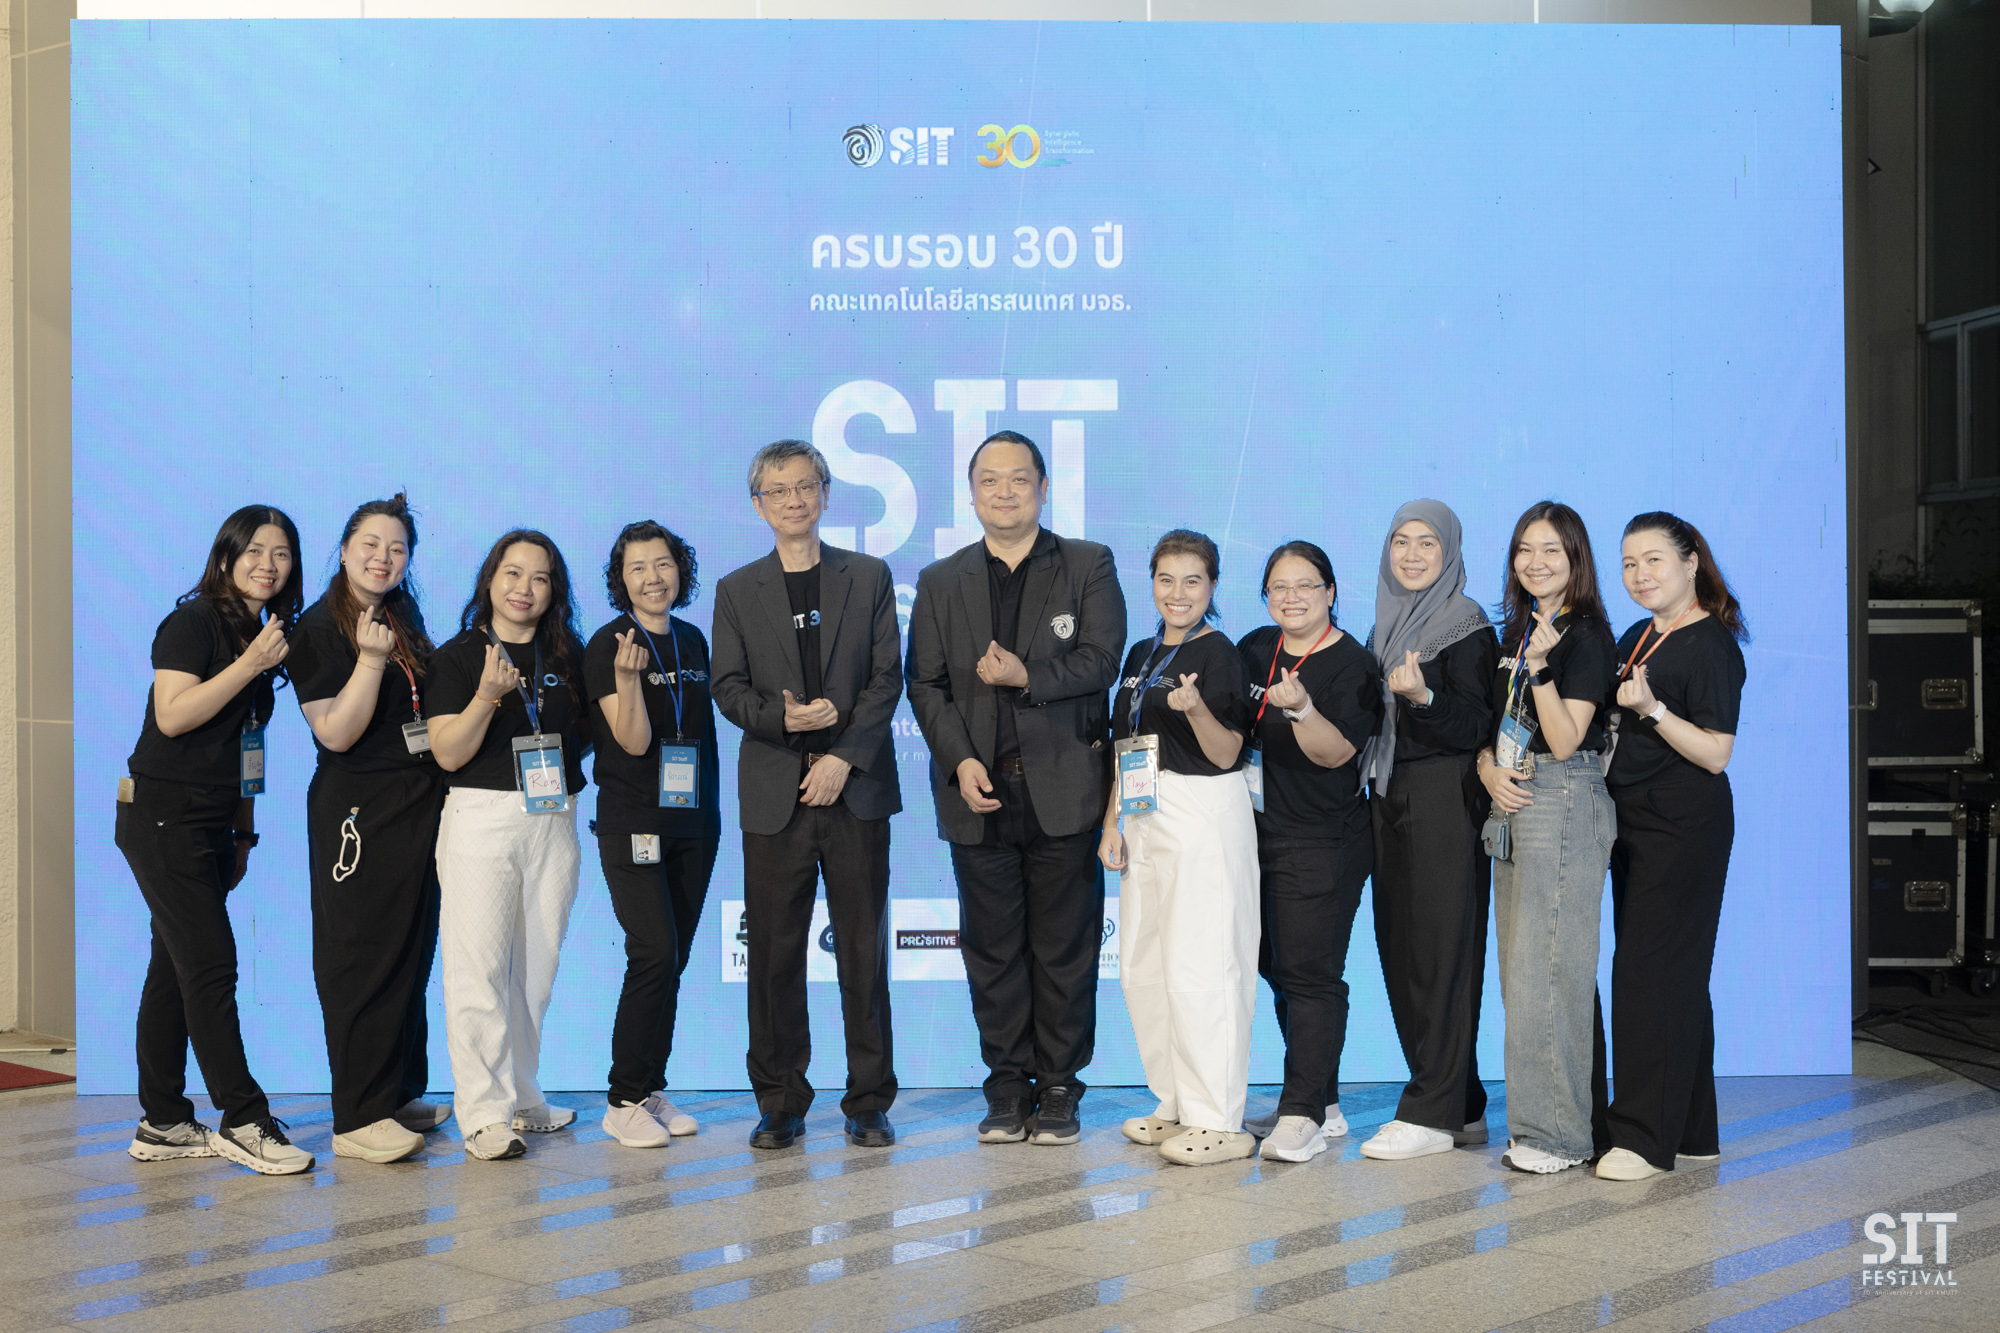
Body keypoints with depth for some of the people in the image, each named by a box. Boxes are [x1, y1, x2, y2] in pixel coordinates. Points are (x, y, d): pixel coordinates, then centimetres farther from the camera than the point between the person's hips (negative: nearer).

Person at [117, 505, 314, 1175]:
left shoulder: (263, 635, 15)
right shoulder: (193, 622, -9)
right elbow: (174, 716, -19)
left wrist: (243, 832, 20)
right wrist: (249, 665, -21)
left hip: (212, 825, 8)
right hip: (164, 818, -8)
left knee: (176, 968, 10)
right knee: (210, 964, -8)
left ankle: (163, 1123, 15)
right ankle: (244, 1120, -4)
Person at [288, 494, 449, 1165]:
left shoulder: (407, 620, 13)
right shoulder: (317, 629, -7)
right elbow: (336, 733, -14)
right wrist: (371, 659, -22)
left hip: (420, 803, 7)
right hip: (357, 811, -7)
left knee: (411, 954, 11)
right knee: (360, 958, -5)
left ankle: (401, 1095, 20)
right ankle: (358, 1119, -2)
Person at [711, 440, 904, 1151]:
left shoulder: (869, 577, 8)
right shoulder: (737, 591, 11)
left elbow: (887, 678, 1)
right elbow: (728, 689, 4)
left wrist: (844, 758, -10)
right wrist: (784, 717, -15)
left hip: (856, 790, -1)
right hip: (774, 796, 1)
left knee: (864, 952, 2)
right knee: (774, 955, 2)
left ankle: (869, 1103, 11)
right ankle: (780, 1104, 13)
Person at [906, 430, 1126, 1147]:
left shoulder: (1089, 566, 6)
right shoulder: (940, 583, 12)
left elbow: (1102, 658, -4)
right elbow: (925, 684, 6)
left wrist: (1029, 678, -18)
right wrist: (960, 759, -8)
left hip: (1063, 790, -2)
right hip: (980, 792, 2)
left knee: (1065, 948, 3)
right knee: (992, 950, 6)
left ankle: (1059, 1088, 13)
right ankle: (1008, 1087, 15)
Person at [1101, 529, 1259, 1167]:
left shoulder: (1217, 652, -6)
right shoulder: (1141, 654, 15)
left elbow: (1226, 755, -10)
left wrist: (1196, 707, -28)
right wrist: (1112, 822, 11)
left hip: (1205, 818, -8)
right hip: (1144, 820, 8)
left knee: (1198, 966, -9)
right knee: (1144, 966, 10)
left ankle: (1219, 1122, -3)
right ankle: (1177, 1106, 20)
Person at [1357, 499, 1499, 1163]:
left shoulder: (1467, 628, -7)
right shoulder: (1387, 624, 16)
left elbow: (1475, 729, -15)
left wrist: (1423, 697, -31)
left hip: (1444, 801, -8)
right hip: (1389, 798, 8)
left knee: (1439, 948, -7)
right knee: (1400, 949, 8)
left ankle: (1435, 1113, -2)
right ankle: (1462, 1107, 16)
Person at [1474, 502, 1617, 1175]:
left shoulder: (1585, 635, -8)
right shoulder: (1516, 632, 17)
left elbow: (1565, 741, -15)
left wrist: (1539, 665, -24)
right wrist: (1489, 770, 0)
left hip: (1563, 806, -8)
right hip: (1513, 807, 8)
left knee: (1548, 971, -8)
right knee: (1519, 971, 9)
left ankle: (1559, 1133, -1)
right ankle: (1532, 1122, 17)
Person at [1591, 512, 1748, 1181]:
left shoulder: (1711, 645, -10)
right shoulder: (1636, 638, 15)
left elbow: (1716, 754, -16)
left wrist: (1652, 709, -26)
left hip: (1685, 827, -9)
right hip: (1633, 823, 9)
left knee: (1649, 970, -9)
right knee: (1672, 975, 12)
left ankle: (1645, 1136, -4)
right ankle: (1691, 1131, 19)